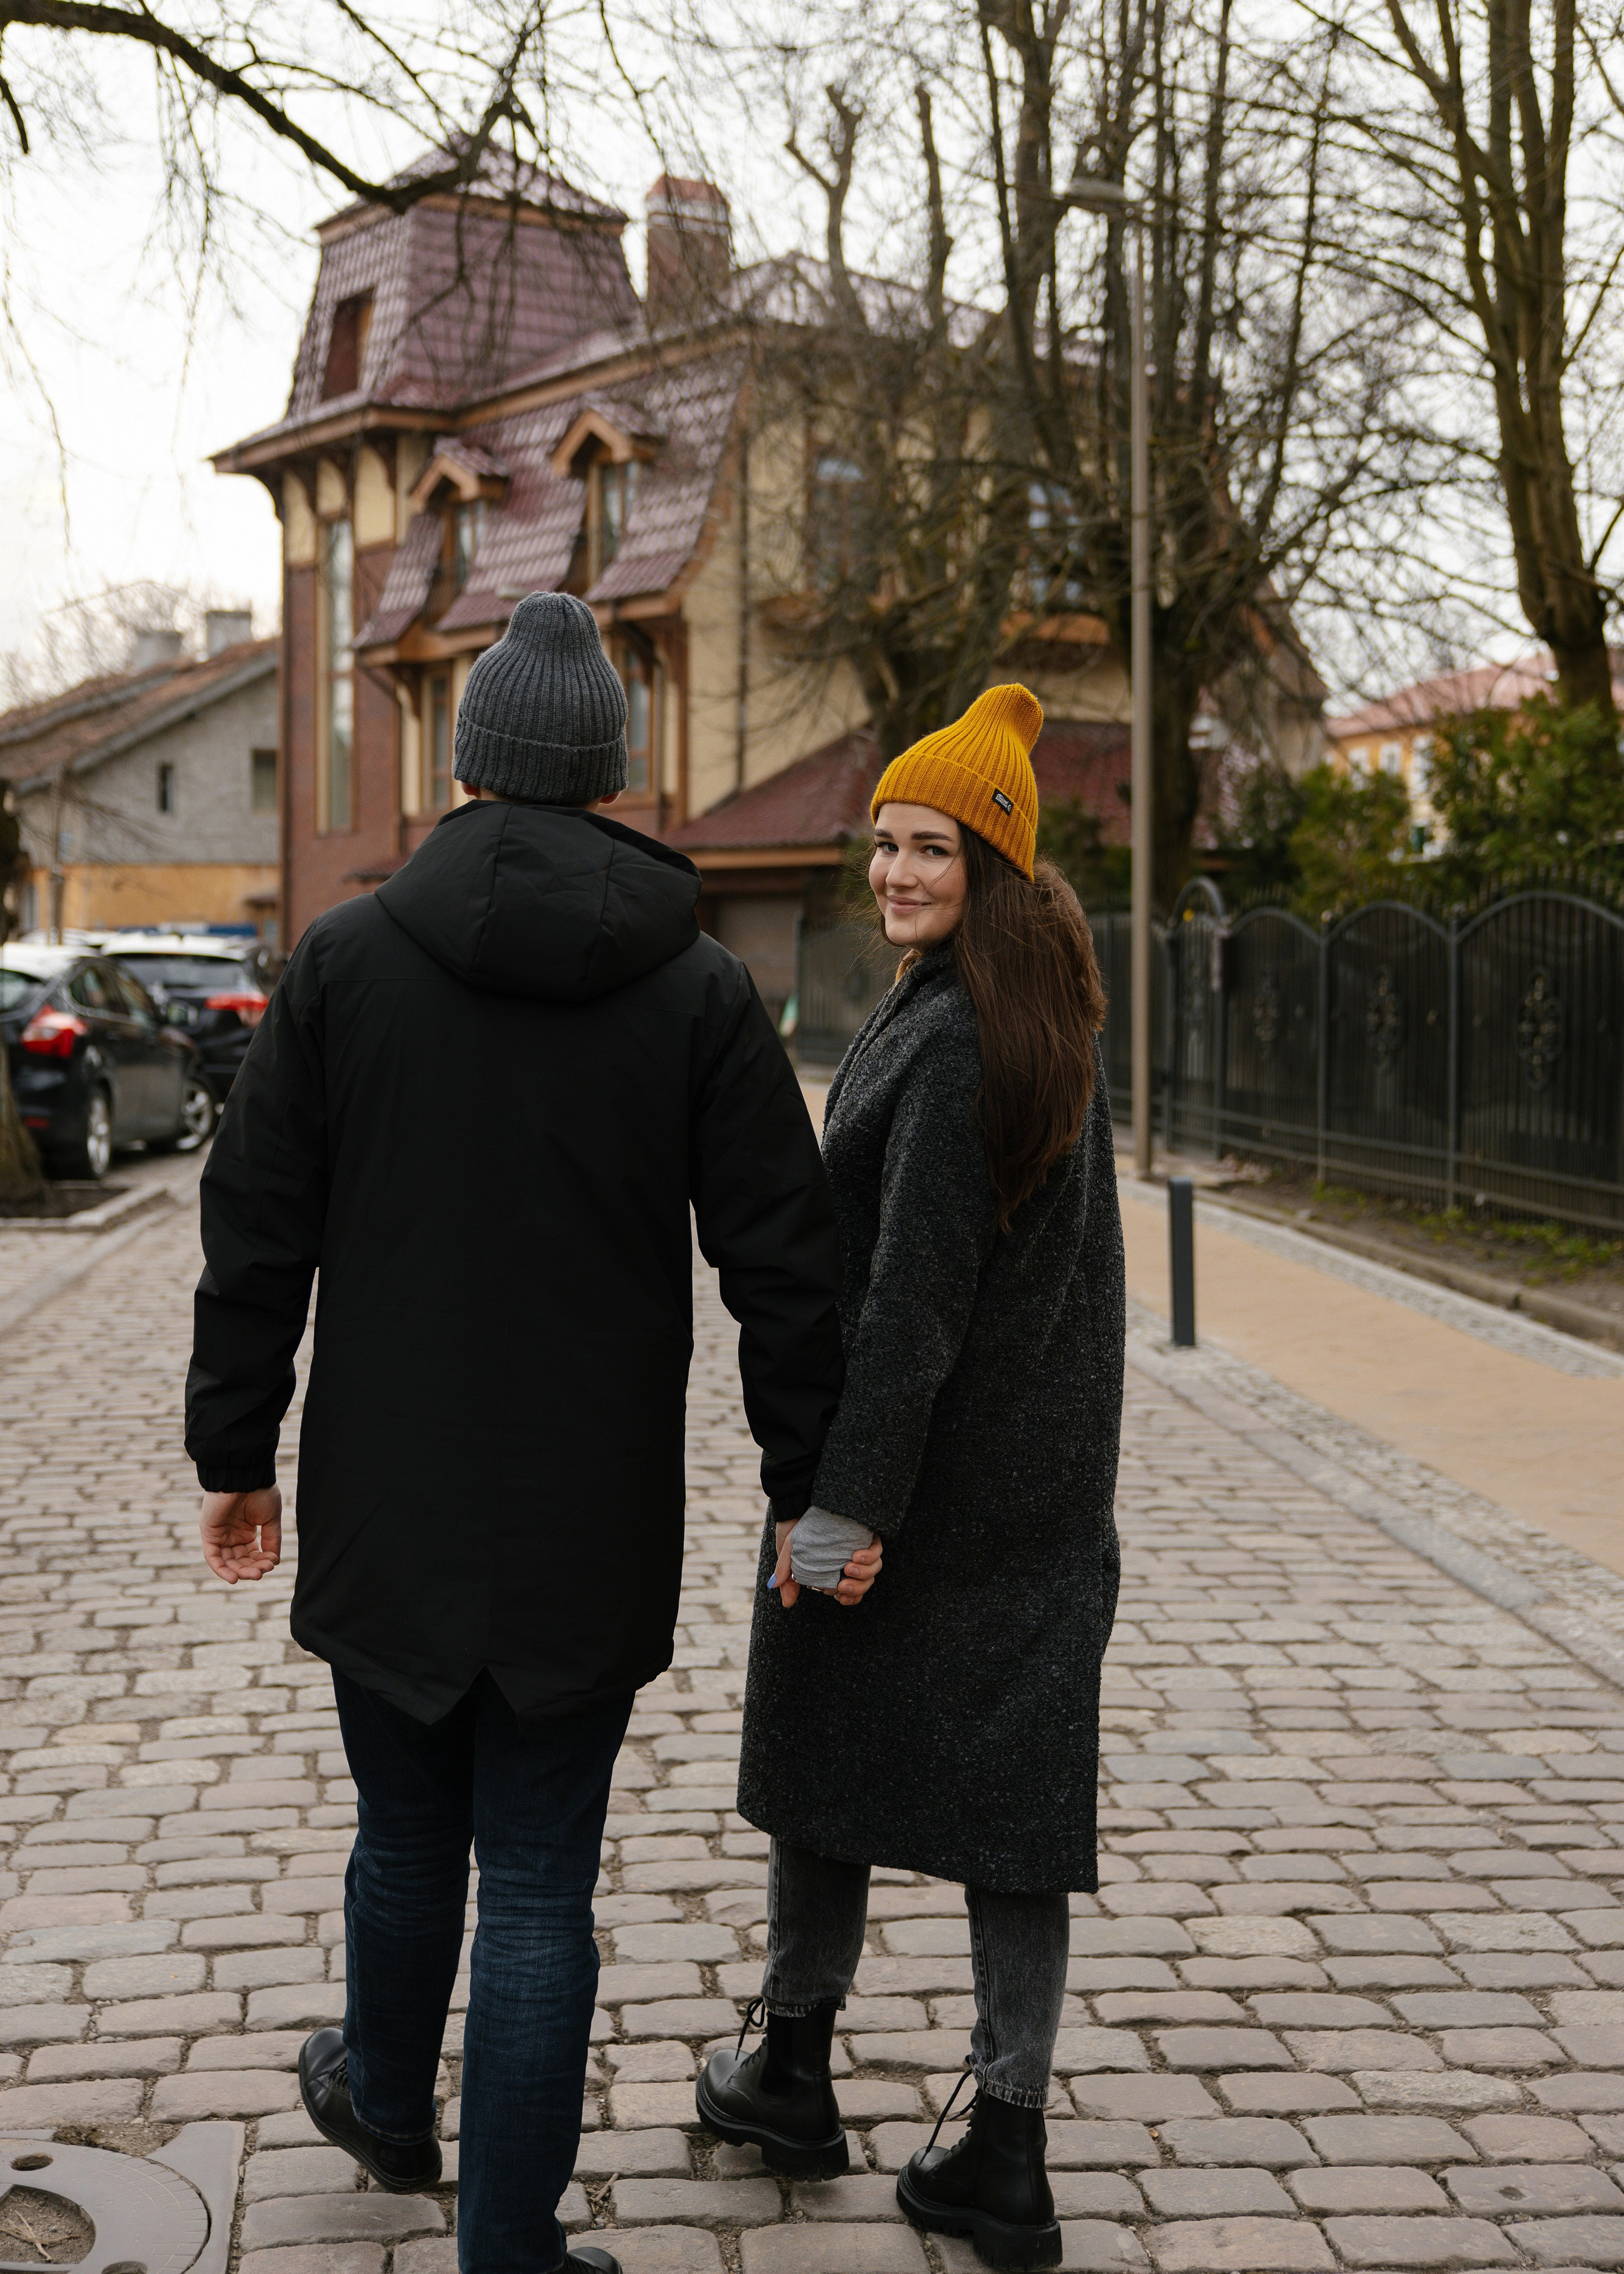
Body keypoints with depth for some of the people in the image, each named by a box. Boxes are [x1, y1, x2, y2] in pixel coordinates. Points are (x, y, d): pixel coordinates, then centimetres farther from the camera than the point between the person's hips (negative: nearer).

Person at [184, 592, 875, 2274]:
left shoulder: (344, 956, -3)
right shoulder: (697, 988, -4)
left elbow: (257, 1233, -1)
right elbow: (781, 1263, -3)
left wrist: (235, 1454, 8)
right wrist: (807, 1485, 6)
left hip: (384, 1507, 2)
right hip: (592, 1529, -1)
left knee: (407, 1836, 21)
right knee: (539, 1887, 6)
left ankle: (384, 2106, 46)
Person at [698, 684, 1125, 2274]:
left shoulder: (946, 1040, -19)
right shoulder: (1052, 1023, 8)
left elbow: (915, 1291, -23)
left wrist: (842, 1498, -22)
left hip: (908, 1466, -7)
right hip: (1038, 1486, 7)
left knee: (826, 1755, 12)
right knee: (1008, 1790, 7)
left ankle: (793, 2077, 30)